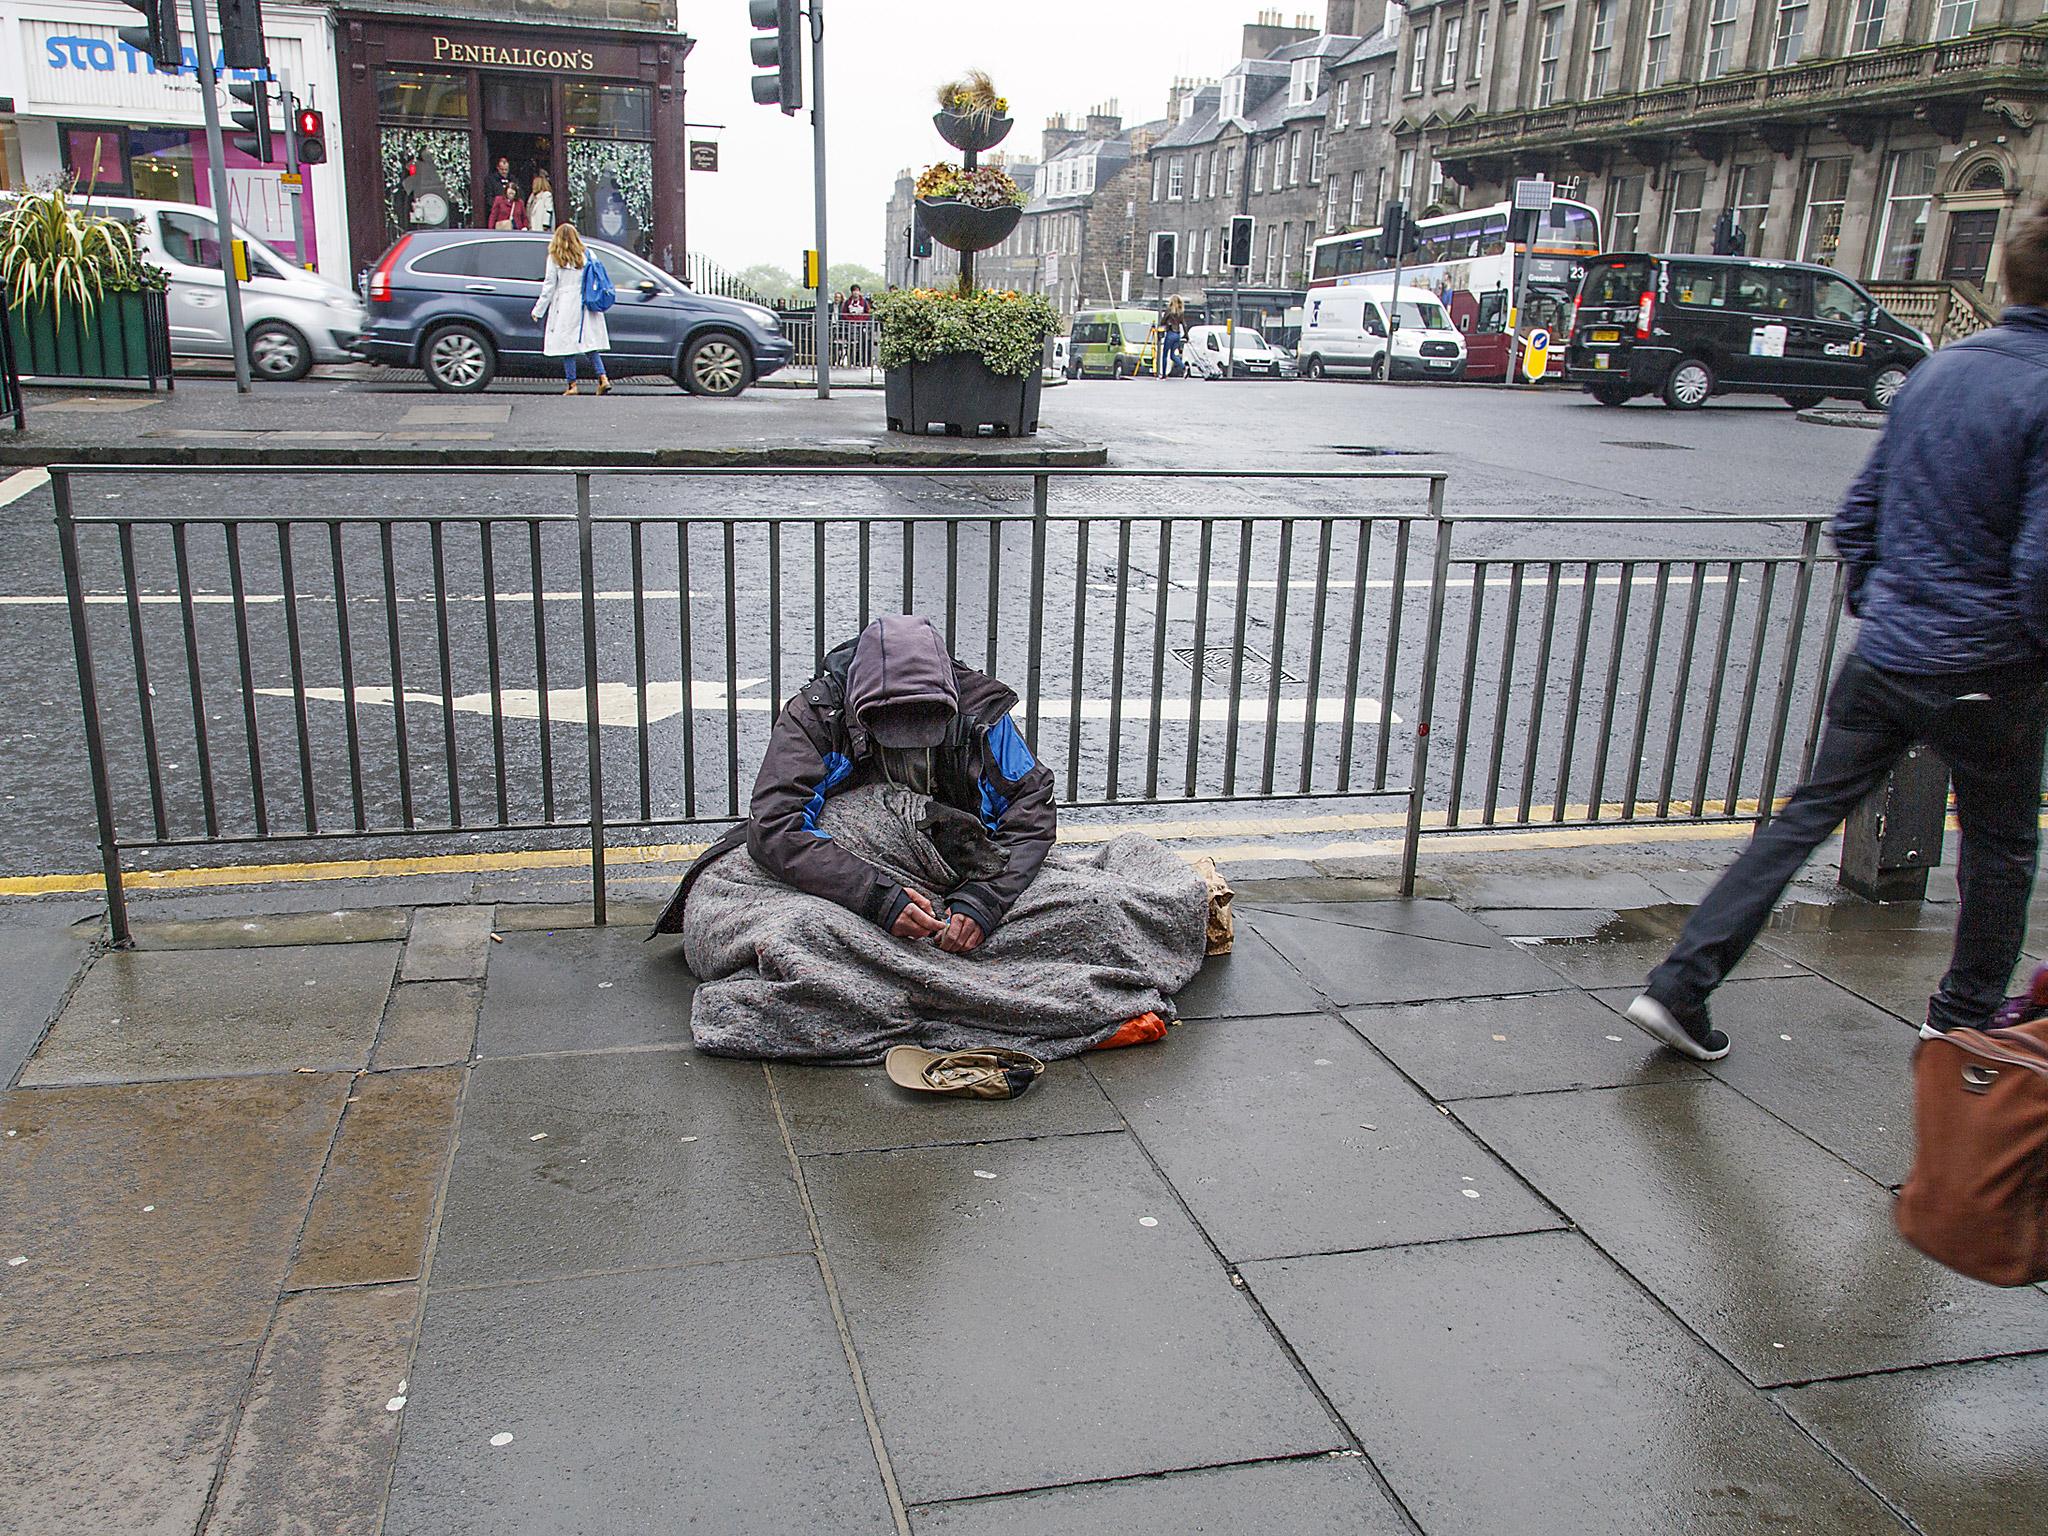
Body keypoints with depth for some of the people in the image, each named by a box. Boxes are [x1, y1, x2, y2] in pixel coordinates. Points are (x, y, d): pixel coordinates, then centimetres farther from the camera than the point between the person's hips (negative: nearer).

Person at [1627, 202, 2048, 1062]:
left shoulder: (1938, 369, 7)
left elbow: (1858, 513, 13)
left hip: (1882, 657, 6)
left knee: (1809, 814, 9)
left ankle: (1680, 985, 3)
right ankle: (1964, 1023, 32)